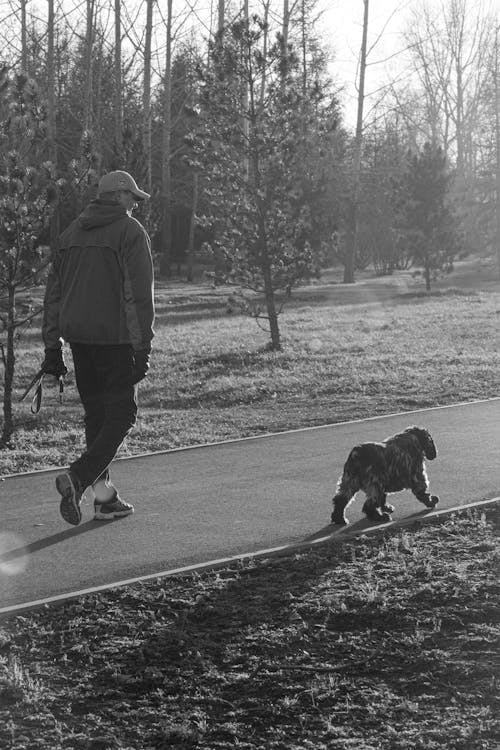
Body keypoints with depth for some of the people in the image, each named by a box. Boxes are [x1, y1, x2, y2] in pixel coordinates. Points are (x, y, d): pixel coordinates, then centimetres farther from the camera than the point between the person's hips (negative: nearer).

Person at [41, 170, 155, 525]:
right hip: (115, 337, -7)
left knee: (96, 414, 13)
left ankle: (104, 497, 14)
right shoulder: (131, 232, -5)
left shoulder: (71, 233, 15)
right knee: (121, 415, -1)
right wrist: (143, 348, -12)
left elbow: (53, 293, 16)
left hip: (77, 336, 7)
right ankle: (78, 478, -19)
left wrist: (53, 346, 18)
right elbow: (139, 295, -13)